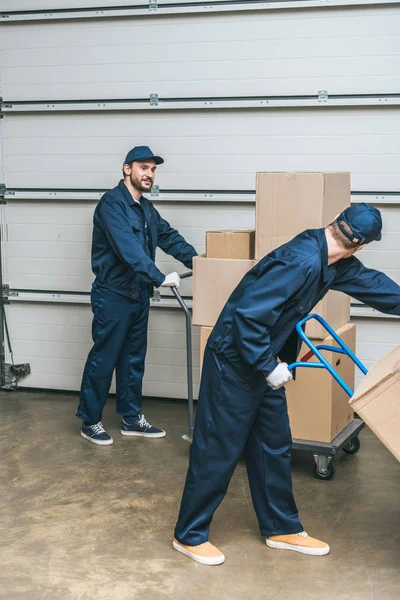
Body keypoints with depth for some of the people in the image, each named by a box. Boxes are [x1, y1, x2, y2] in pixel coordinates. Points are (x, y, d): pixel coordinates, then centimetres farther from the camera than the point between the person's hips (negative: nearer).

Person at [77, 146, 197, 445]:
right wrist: (160, 278, -31)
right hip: (113, 295, -9)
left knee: (134, 359, 15)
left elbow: (169, 235, 11)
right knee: (103, 360, 1)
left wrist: (194, 259, -5)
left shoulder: (146, 208, 13)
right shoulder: (112, 203, -17)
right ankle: (90, 421, 13)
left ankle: (132, 418, 25)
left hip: (138, 295, 9)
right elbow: (128, 248, -28)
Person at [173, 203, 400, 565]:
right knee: (218, 450, 0)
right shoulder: (302, 262, -29)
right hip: (233, 362, -9)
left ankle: (282, 528, 30)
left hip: (263, 362, 9)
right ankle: (190, 536, 14)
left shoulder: (335, 263, 1)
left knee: (275, 446, 16)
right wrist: (268, 366, -22)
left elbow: (370, 282, 19)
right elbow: (248, 313, -31)